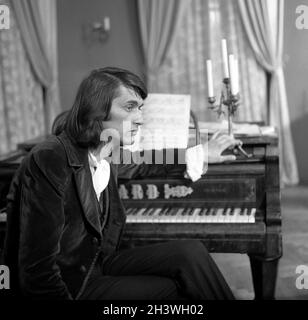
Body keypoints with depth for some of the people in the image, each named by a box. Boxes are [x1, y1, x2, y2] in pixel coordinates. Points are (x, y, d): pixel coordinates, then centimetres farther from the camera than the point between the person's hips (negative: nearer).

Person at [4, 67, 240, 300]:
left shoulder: (105, 156, 0)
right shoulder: (48, 161, -25)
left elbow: (142, 166, 24)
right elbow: (37, 271, -26)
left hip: (98, 264, 7)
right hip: (70, 286, -7)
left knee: (191, 253, -8)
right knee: (178, 290, -16)